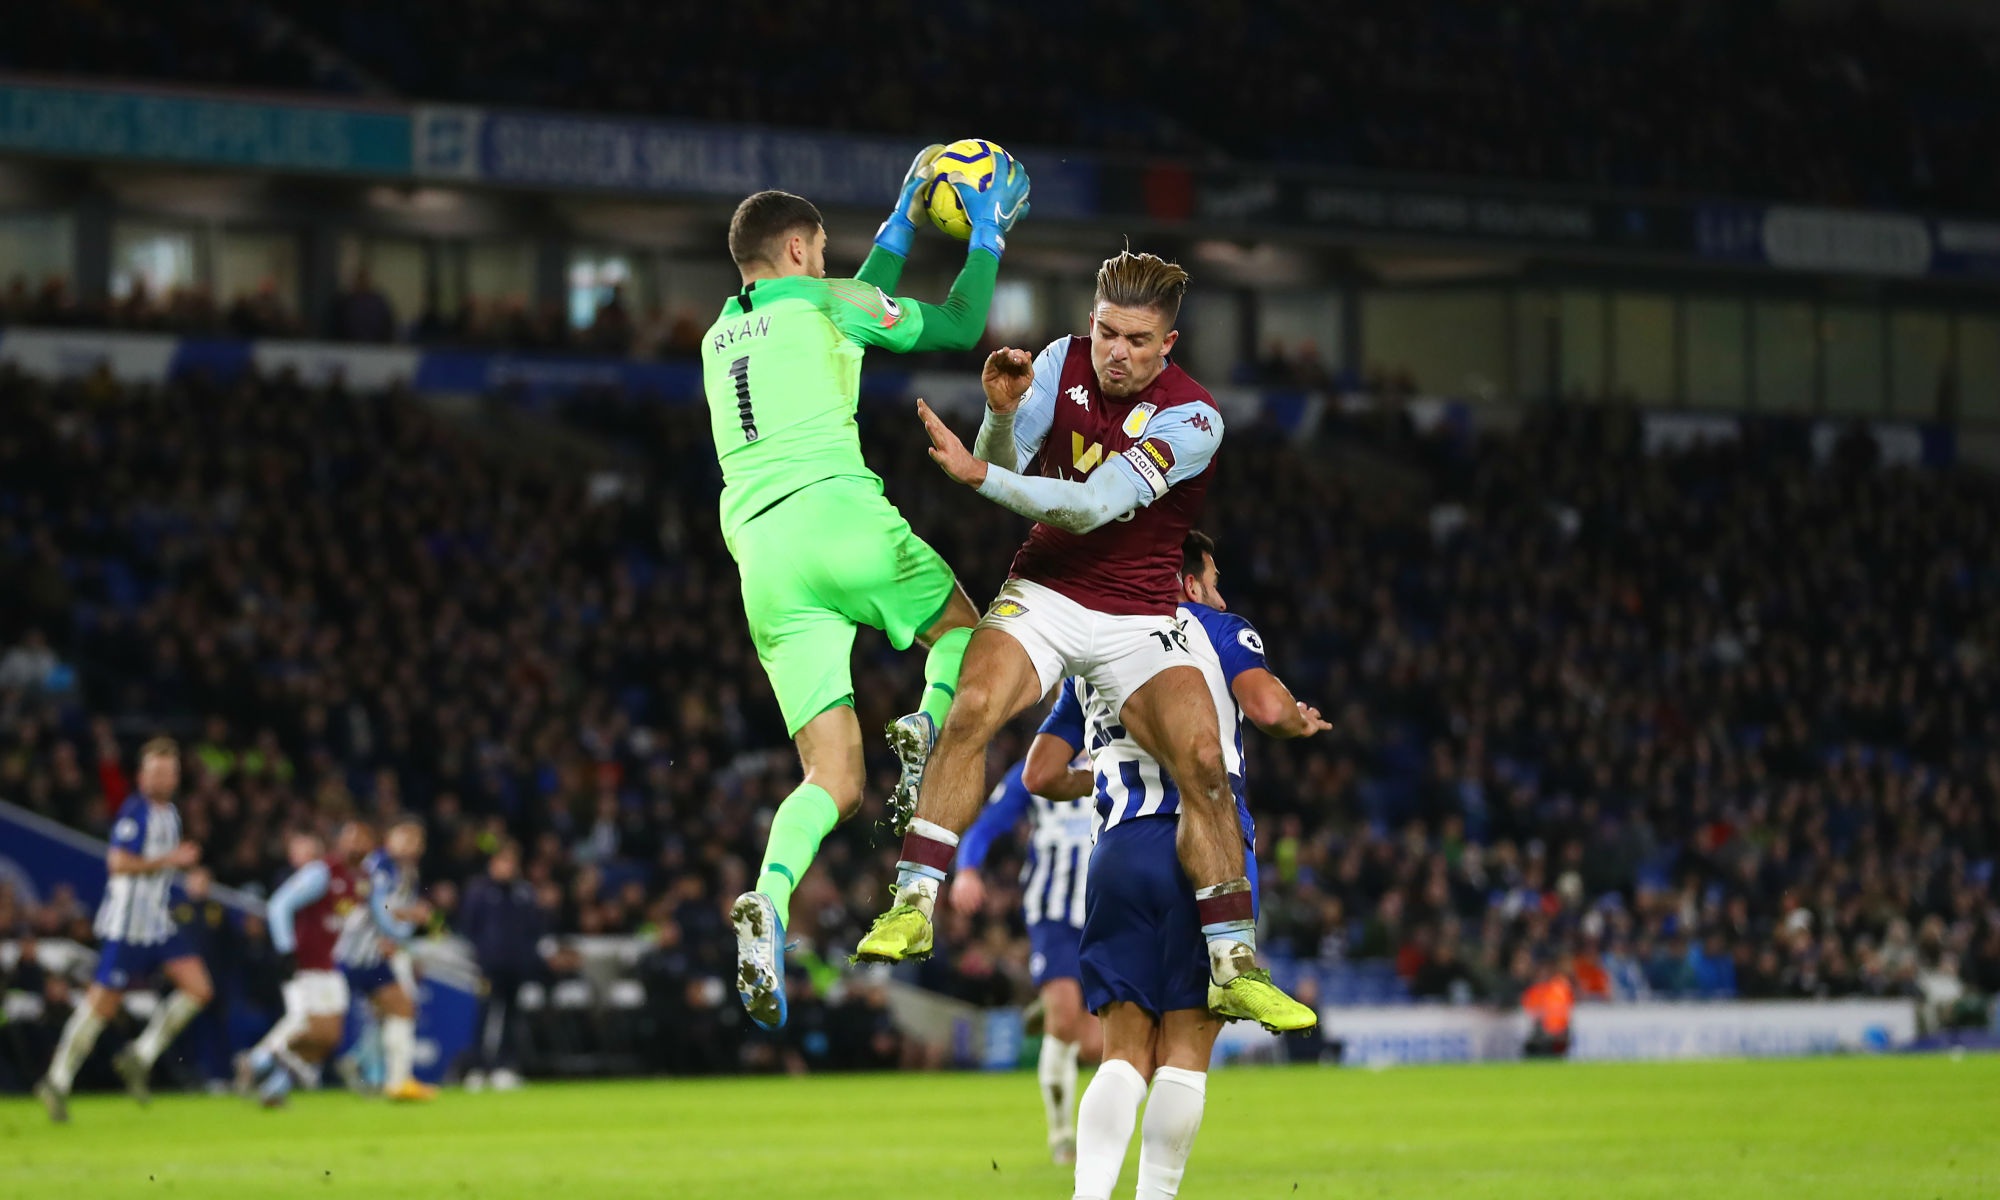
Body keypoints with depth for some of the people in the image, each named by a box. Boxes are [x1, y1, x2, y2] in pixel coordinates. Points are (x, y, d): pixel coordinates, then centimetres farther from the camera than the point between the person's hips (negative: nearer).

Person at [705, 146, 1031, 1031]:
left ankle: (770, 898, -29)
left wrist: (901, 223, 48)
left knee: (833, 781, 0)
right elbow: (958, 326, 13)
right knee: (963, 626, 25)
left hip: (759, 553, 5)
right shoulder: (817, 301, 9)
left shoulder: (719, 337, 27)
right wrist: (988, 235, 27)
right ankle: (928, 733, -7)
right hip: (838, 514, -5)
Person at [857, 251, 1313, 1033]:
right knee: (971, 711, -26)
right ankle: (913, 907, -22)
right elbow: (1006, 471, -2)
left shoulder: (1192, 419, -15)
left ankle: (1235, 968, -12)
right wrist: (1001, 414, -23)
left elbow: (1091, 507, -23)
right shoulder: (1064, 363, -1)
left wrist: (980, 474, -30)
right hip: (1043, 595, 2)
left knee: (1202, 763, -19)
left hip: (1138, 618, -2)